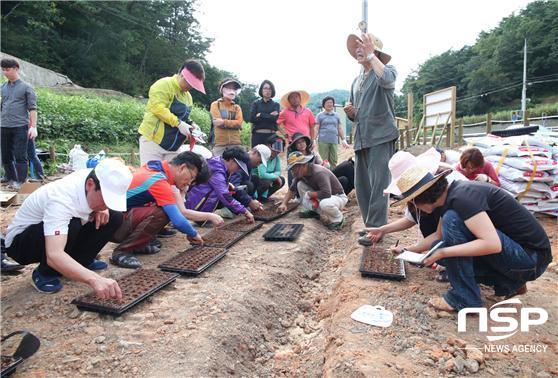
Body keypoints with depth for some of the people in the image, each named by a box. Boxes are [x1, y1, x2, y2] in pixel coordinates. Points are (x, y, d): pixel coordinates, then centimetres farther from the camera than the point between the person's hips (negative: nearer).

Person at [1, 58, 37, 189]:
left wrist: (33, 126, -10)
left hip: (20, 126, -5)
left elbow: (32, 108, -3)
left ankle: (21, 182, 0)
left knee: (20, 156, -5)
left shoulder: (26, 87, 1)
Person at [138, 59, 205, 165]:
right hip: (153, 140, -7)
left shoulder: (188, 96, 17)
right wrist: (179, 123, -25)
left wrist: (191, 124, 5)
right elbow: (158, 108, -21)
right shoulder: (164, 85, -9)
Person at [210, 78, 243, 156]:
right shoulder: (215, 104, 7)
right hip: (220, 144, -3)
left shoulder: (237, 107, 16)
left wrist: (224, 122, -11)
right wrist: (233, 123, -5)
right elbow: (217, 122, -7)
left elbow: (239, 123, -1)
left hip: (235, 144, 3)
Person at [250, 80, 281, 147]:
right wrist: (270, 115, -3)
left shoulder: (275, 104, 13)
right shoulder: (255, 103, 12)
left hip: (272, 135, 0)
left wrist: (260, 115, -3)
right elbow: (252, 118, -3)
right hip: (258, 134, 0)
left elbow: (275, 119, -4)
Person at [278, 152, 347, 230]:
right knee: (300, 184, -5)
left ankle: (338, 219, -9)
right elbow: (292, 189, 6)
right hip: (320, 197, 8)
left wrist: (309, 194, -24)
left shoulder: (319, 173, -31)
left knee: (325, 204, -42)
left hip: (338, 197, -8)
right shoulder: (300, 174, -5)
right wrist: (284, 204, -7)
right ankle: (312, 211, 6)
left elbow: (326, 193, -40)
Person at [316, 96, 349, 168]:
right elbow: (316, 129, 3)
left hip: (334, 141, 3)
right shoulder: (320, 115, 9)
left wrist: (343, 140, 13)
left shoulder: (336, 115, 18)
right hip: (323, 141, -3)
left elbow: (340, 128, 19)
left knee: (334, 162, -1)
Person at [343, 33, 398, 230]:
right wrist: (350, 112, 3)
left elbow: (386, 80, -25)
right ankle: (370, 226, 18)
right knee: (361, 185, 7)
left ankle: (376, 228, -3)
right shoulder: (356, 81, 22)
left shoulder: (388, 70, 3)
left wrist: (371, 55, -16)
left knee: (378, 184, -10)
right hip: (361, 138, 7)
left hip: (381, 136, -7)